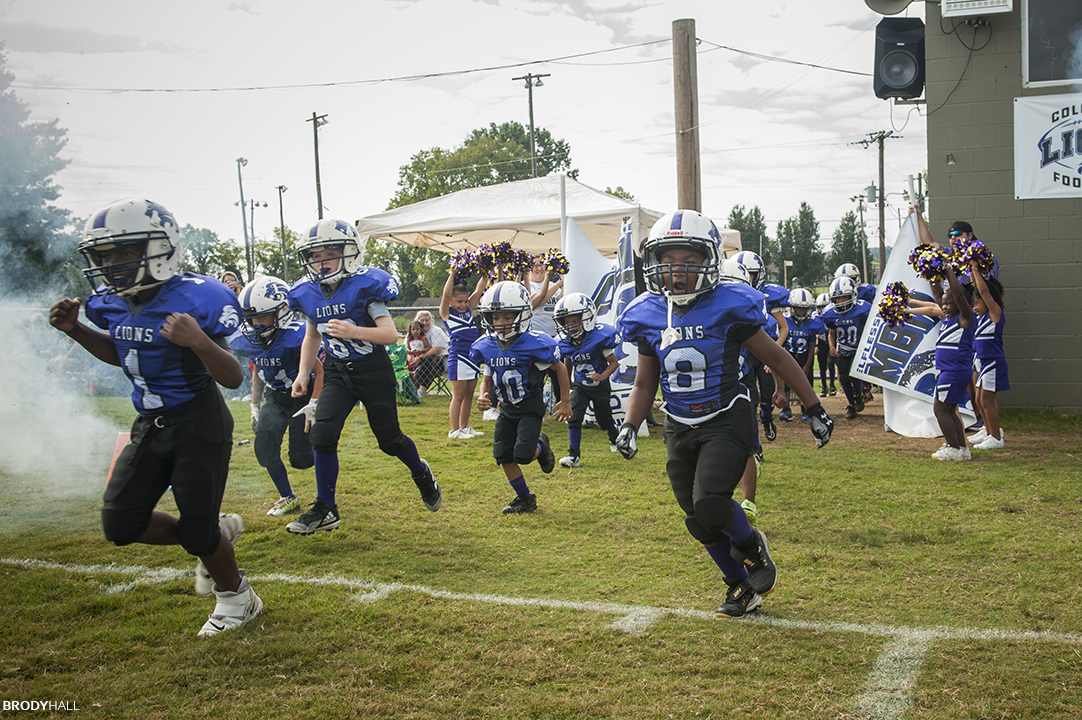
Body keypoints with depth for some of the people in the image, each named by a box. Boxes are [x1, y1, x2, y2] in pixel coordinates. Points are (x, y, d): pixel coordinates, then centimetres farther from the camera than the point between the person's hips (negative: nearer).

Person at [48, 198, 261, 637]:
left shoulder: (194, 299, -22)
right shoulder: (112, 302, 0)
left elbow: (233, 378, -21)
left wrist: (198, 341, -39)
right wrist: (75, 329, 7)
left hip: (200, 423, -7)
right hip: (150, 425, 8)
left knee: (198, 531, -1)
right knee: (121, 524, 5)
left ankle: (236, 598, 27)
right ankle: (218, 532, 26)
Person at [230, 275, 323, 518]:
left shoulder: (295, 338, -28)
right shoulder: (245, 341, -8)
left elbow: (320, 371, -18)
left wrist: (314, 405, -24)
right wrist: (255, 407, 13)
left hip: (302, 396, -5)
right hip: (275, 397, 6)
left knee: (300, 459, -5)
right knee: (265, 449, -8)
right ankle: (287, 498, 11)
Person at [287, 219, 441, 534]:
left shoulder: (365, 286, -18)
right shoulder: (309, 293, -1)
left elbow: (391, 334, -22)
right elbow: (312, 337, 15)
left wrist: (354, 332, -37)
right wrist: (303, 374, 5)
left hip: (373, 371, -4)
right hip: (337, 372, 4)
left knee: (389, 439, 7)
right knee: (322, 434, -13)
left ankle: (422, 474, 40)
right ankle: (326, 509, 0)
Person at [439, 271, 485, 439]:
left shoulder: (468, 310, 14)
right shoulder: (447, 313, -2)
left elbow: (478, 291, 13)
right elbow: (446, 294, -17)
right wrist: (452, 274, -19)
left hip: (473, 356, 7)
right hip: (458, 358, -7)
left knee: (469, 395, 12)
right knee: (458, 395, -3)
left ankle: (464, 427, 22)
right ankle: (454, 430, 2)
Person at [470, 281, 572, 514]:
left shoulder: (534, 344, -22)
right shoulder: (486, 346, -6)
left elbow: (560, 369, -7)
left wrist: (565, 401, 0)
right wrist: (483, 396, -13)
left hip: (531, 407, -5)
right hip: (507, 408, 5)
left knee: (523, 455, -16)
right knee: (503, 456, 3)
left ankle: (541, 446, 22)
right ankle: (525, 498, 24)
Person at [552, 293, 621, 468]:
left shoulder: (599, 338, -23)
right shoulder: (566, 344, -8)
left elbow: (614, 362, -16)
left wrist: (603, 376, -34)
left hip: (600, 387, -3)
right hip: (580, 386, 3)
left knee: (604, 419, 13)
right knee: (573, 417, -14)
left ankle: (615, 439, 47)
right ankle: (574, 455, -9)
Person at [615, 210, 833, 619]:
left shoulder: (730, 307, -11)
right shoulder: (649, 317, 0)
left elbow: (776, 358, 0)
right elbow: (645, 385, 11)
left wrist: (814, 409, 4)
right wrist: (629, 426, -5)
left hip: (725, 421, -4)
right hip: (680, 429, 5)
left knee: (710, 504, -23)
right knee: (699, 523, 7)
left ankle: (751, 546, 11)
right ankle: (740, 587, 32)